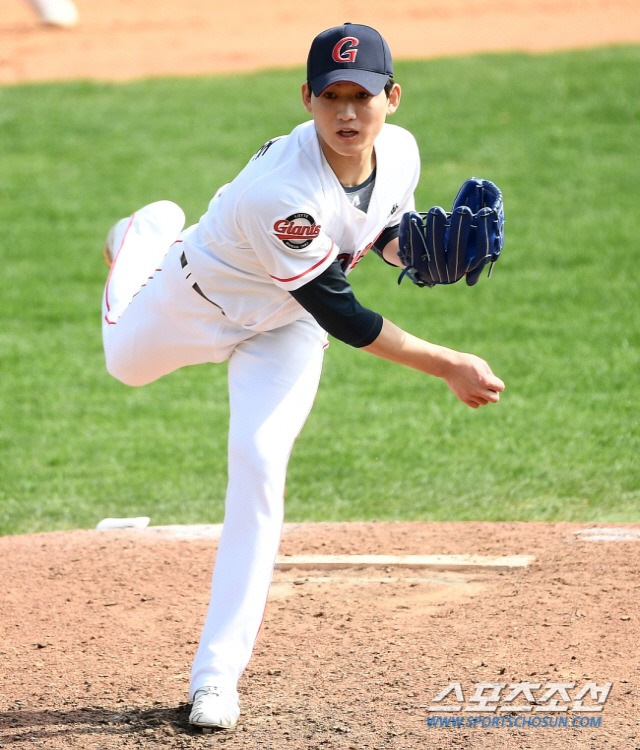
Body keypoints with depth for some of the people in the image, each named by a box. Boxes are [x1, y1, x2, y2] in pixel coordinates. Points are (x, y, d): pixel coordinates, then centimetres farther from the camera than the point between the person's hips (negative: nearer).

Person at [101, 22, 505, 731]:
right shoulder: (280, 190, -42)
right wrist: (445, 365, -36)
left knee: (258, 468, -15)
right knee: (126, 363, 28)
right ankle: (152, 236, 61)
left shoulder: (400, 152, -23)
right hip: (198, 295, -2)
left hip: (285, 330, 3)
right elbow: (337, 311, -35)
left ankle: (216, 675, -9)